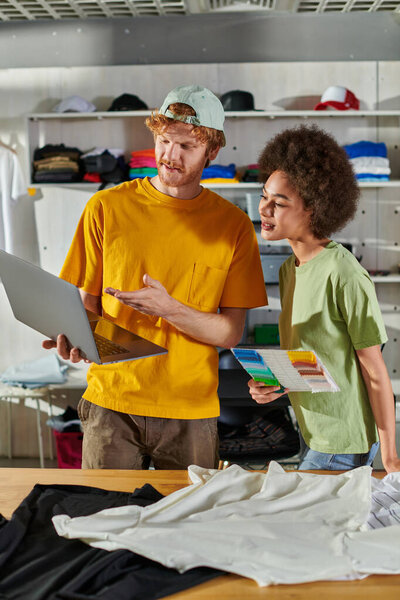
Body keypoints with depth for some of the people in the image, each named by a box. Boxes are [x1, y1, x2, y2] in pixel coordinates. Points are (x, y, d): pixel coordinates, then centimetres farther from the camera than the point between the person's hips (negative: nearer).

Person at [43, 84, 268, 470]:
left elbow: (230, 333, -3)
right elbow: (87, 301, 6)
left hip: (192, 410, 0)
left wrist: (169, 309, -20)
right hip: (111, 401, 0)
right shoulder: (106, 208, 1)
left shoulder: (233, 225, -1)